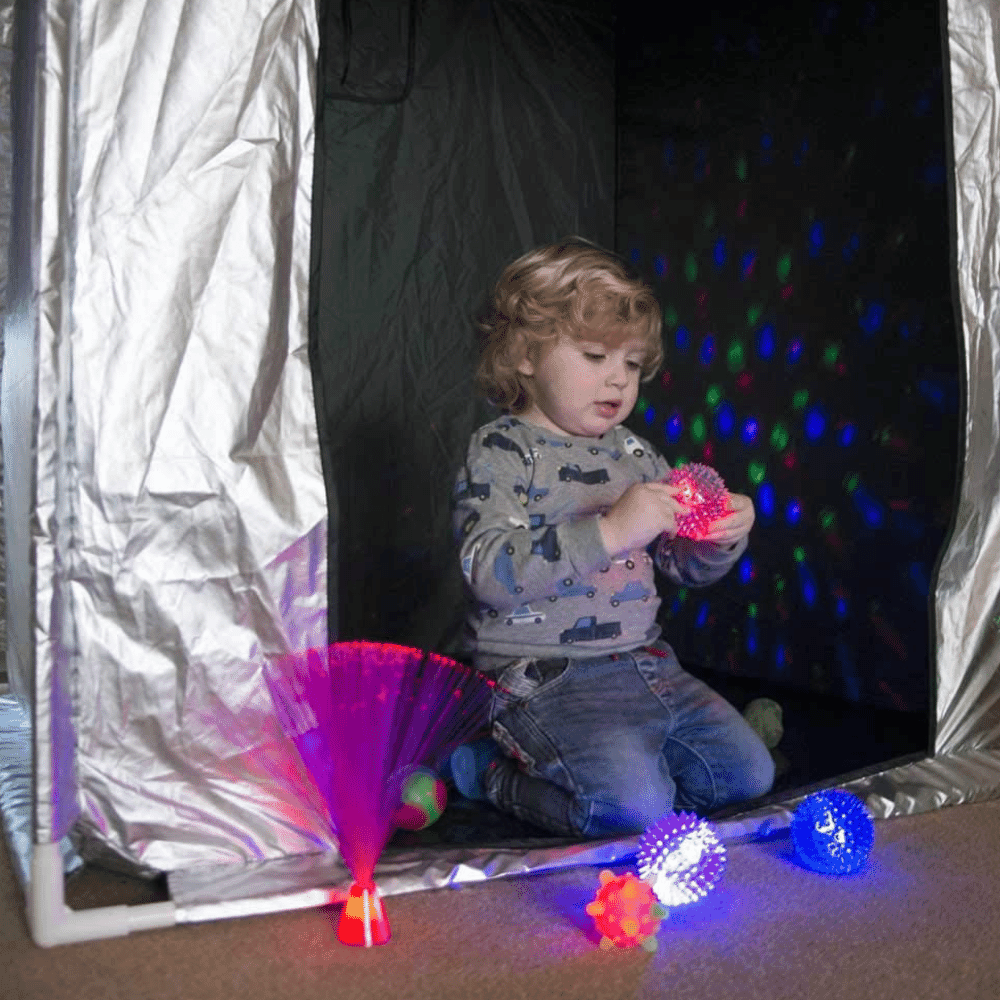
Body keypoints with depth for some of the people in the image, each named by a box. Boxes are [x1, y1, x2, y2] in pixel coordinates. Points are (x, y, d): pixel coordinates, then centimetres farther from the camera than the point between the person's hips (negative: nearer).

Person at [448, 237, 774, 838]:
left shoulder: (636, 453, 13)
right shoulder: (500, 452, -8)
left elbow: (686, 567, 19)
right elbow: (490, 572, -24)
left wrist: (722, 537, -5)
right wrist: (609, 531, -31)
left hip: (645, 664, 8)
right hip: (542, 675, -8)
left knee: (749, 773, 7)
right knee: (637, 805, -24)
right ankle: (495, 772, 1)